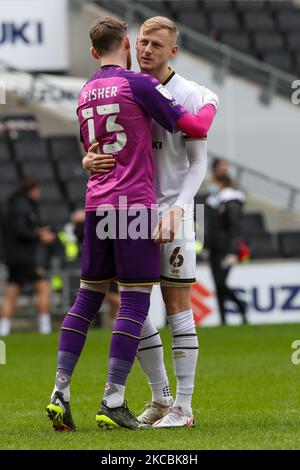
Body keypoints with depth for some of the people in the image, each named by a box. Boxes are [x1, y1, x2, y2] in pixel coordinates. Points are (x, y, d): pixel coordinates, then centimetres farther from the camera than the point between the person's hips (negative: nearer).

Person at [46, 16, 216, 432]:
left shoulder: (85, 94, 15)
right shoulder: (138, 85, -6)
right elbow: (195, 128, -5)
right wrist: (210, 104, 14)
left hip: (96, 206, 7)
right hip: (134, 204, -6)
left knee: (87, 299, 10)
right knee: (134, 303, -3)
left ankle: (60, 392, 3)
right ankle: (113, 402, -7)